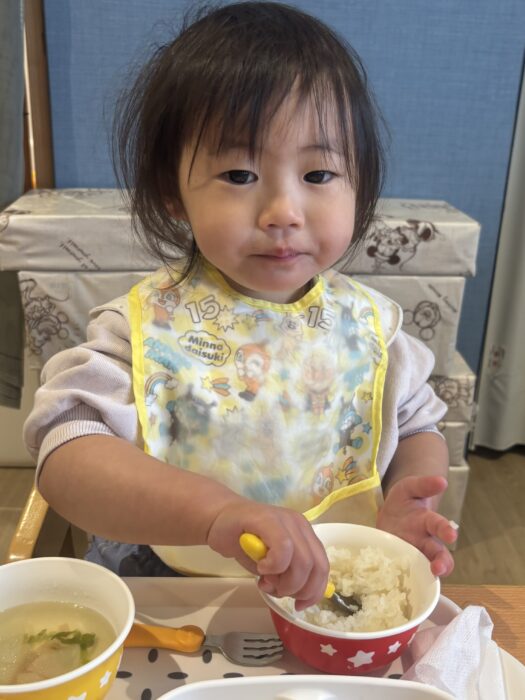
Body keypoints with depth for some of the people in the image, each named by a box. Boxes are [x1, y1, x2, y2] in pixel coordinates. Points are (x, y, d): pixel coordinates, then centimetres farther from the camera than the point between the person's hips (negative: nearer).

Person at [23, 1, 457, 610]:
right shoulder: (146, 328, -14)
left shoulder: (367, 323, -3)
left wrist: (406, 505, -13)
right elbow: (66, 460, -25)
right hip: (163, 603, -2)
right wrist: (216, 511, -41)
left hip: (335, 592, 3)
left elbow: (418, 429, 9)